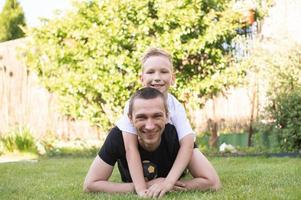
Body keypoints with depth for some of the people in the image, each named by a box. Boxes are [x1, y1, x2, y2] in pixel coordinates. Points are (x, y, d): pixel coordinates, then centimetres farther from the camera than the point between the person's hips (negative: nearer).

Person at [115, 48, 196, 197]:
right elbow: (130, 147, -37)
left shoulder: (176, 107, -28)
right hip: (138, 158, 1)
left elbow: (187, 144, -37)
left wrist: (168, 182, -50)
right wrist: (141, 189, -47)